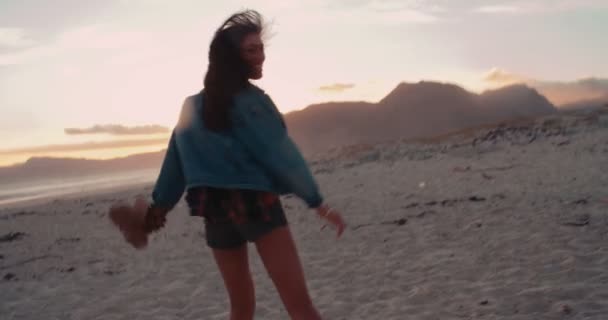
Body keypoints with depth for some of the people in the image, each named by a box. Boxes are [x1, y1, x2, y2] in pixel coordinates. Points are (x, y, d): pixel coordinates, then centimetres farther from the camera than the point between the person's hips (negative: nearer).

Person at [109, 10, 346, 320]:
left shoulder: (192, 106, 13)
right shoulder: (249, 99, -8)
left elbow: (175, 164, 14)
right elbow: (280, 153, -10)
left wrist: (156, 209, 21)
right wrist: (317, 201, -6)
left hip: (214, 210, 7)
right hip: (257, 204, -7)